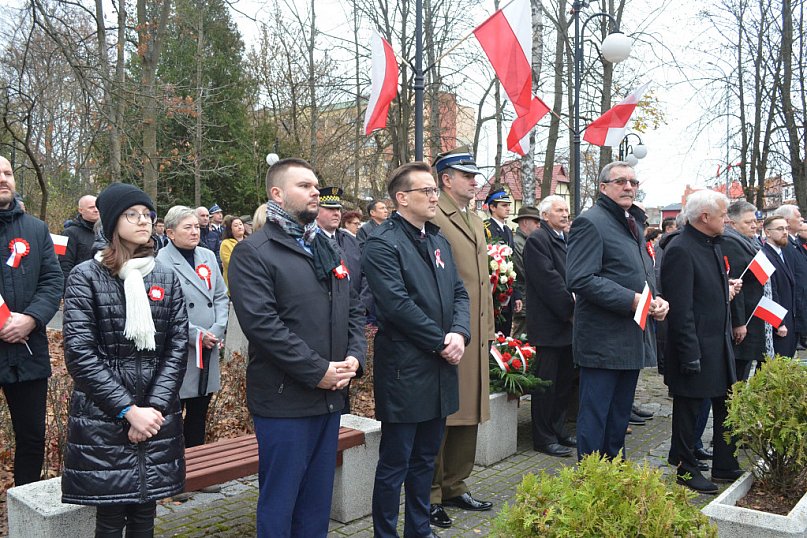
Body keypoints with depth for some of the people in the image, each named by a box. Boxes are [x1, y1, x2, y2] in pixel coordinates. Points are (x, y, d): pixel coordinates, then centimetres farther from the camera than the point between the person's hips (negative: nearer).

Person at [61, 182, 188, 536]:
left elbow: (177, 346, 3)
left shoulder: (166, 278, 8)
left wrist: (154, 407, -8)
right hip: (103, 420, -3)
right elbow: (79, 353, -10)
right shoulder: (86, 277, -4)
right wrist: (129, 410, -14)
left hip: (157, 416, 3)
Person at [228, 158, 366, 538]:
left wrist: (354, 357, -3)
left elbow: (353, 309, 15)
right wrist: (317, 371, -18)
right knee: (279, 500, 5)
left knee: (318, 500, 17)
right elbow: (262, 323, -18)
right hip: (284, 400, -7)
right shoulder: (253, 252, -8)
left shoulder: (327, 249, 16)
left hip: (330, 395, 7)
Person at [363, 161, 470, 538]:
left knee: (425, 460, 18)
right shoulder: (382, 244, -11)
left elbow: (459, 293, 11)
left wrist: (459, 333, -7)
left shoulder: (438, 241, 15)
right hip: (404, 372, -8)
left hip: (440, 369, 8)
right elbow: (398, 305, -20)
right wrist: (441, 342, -15)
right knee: (394, 464, 3)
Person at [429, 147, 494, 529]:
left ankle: (455, 487, 29)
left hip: (476, 336, 9)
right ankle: (431, 495, 15)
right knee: (438, 419, 1)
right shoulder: (433, 218, -11)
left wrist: (488, 330, 19)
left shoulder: (476, 222, 18)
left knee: (469, 415, 15)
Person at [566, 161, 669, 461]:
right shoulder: (590, 222, -11)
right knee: (594, 418, -2)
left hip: (633, 340, 9)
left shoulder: (635, 225, 19)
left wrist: (657, 300, 6)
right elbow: (580, 279, -21)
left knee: (620, 418, 18)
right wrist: (631, 300, -22)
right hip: (603, 341, -9)